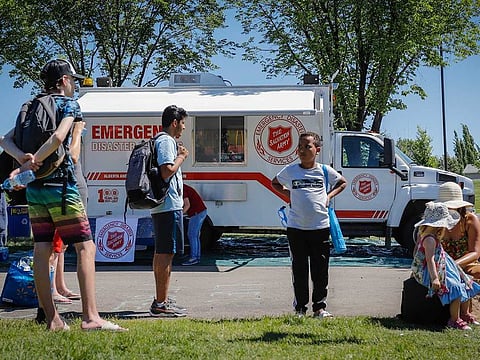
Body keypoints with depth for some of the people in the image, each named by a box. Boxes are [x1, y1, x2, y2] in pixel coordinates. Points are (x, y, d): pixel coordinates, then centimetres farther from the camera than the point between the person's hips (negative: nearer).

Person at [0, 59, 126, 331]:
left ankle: (52, 319, 7)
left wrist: (23, 159, -10)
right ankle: (90, 317, -14)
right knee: (85, 247, -6)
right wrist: (32, 163, -14)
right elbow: (59, 137, -20)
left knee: (42, 251, 5)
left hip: (34, 189, 7)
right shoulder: (69, 104, -1)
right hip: (60, 185, -7)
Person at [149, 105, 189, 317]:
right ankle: (161, 304, -9)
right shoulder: (166, 141, -11)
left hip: (160, 206, 11)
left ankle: (161, 301, 22)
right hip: (169, 205, -11)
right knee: (166, 253, -10)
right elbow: (167, 171, -22)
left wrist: (178, 156, 20)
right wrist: (181, 157, -8)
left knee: (161, 252, 14)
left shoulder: (161, 141, 21)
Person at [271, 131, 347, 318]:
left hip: (320, 227, 0)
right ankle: (300, 308, 15)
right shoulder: (290, 170, 2)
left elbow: (342, 183, 20)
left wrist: (329, 196, 5)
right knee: (299, 270, 6)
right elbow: (275, 183, 21)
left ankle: (320, 307, 17)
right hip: (296, 227, 0)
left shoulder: (325, 170, 2)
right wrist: (288, 194, 5)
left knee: (320, 270, 5)